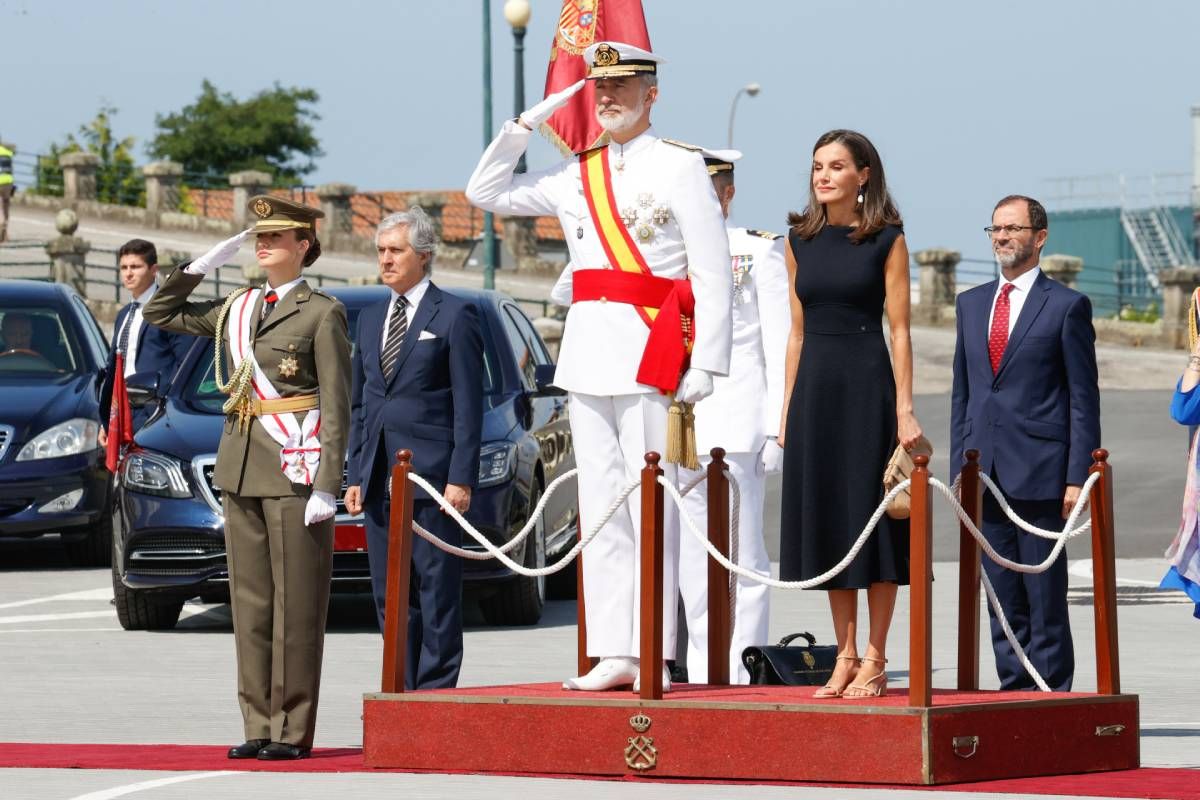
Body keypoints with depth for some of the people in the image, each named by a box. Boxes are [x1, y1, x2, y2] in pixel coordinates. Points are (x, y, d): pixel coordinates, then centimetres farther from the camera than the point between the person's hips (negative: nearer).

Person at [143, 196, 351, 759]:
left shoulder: (321, 313, -2)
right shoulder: (235, 310, 15)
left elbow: (337, 406, -7)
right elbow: (160, 313, 24)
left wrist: (327, 486, -14)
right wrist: (205, 264, 12)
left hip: (295, 474, -6)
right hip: (241, 472, 6)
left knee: (296, 604, -4)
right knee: (250, 604, 7)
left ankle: (292, 731, -2)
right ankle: (260, 727, 11)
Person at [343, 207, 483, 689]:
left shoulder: (454, 316, -1)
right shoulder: (370, 320, 18)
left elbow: (469, 405, -5)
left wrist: (461, 477, -12)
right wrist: (355, 476, 13)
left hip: (431, 474, -6)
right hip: (379, 481, 7)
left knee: (437, 591, -5)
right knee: (390, 595, 7)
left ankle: (435, 691, -2)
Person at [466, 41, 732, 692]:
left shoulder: (681, 166, -2)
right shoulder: (576, 175, 15)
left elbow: (713, 276, -5)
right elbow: (485, 193, 23)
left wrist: (705, 364, -13)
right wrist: (526, 126, 8)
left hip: (651, 351, -6)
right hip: (587, 351, 6)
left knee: (650, 506, -7)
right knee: (599, 506, 5)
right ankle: (613, 655, 7)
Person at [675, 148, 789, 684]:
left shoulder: (761, 251, 3)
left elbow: (780, 346, -1)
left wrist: (776, 429, -8)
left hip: (735, 424, -5)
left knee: (743, 554, -5)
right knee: (692, 558, 6)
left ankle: (739, 671, -4)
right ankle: (700, 673, 10)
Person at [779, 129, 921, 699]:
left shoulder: (886, 241, -2)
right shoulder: (800, 240, 11)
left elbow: (900, 330, -4)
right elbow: (797, 331, 14)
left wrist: (905, 409, -11)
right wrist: (788, 407, 9)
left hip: (866, 384, -5)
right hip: (814, 386, 5)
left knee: (870, 510, -3)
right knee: (825, 515, 6)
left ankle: (875, 661, 1)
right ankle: (845, 656, 13)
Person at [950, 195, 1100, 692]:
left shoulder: (1066, 306, 0)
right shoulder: (971, 305, 16)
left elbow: (1084, 401, -2)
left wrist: (1077, 477, -9)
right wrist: (959, 470, 11)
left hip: (1039, 474, -5)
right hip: (985, 475, 5)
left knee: (1046, 598, -3)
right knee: (1003, 600, 7)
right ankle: (1014, 694, 13)